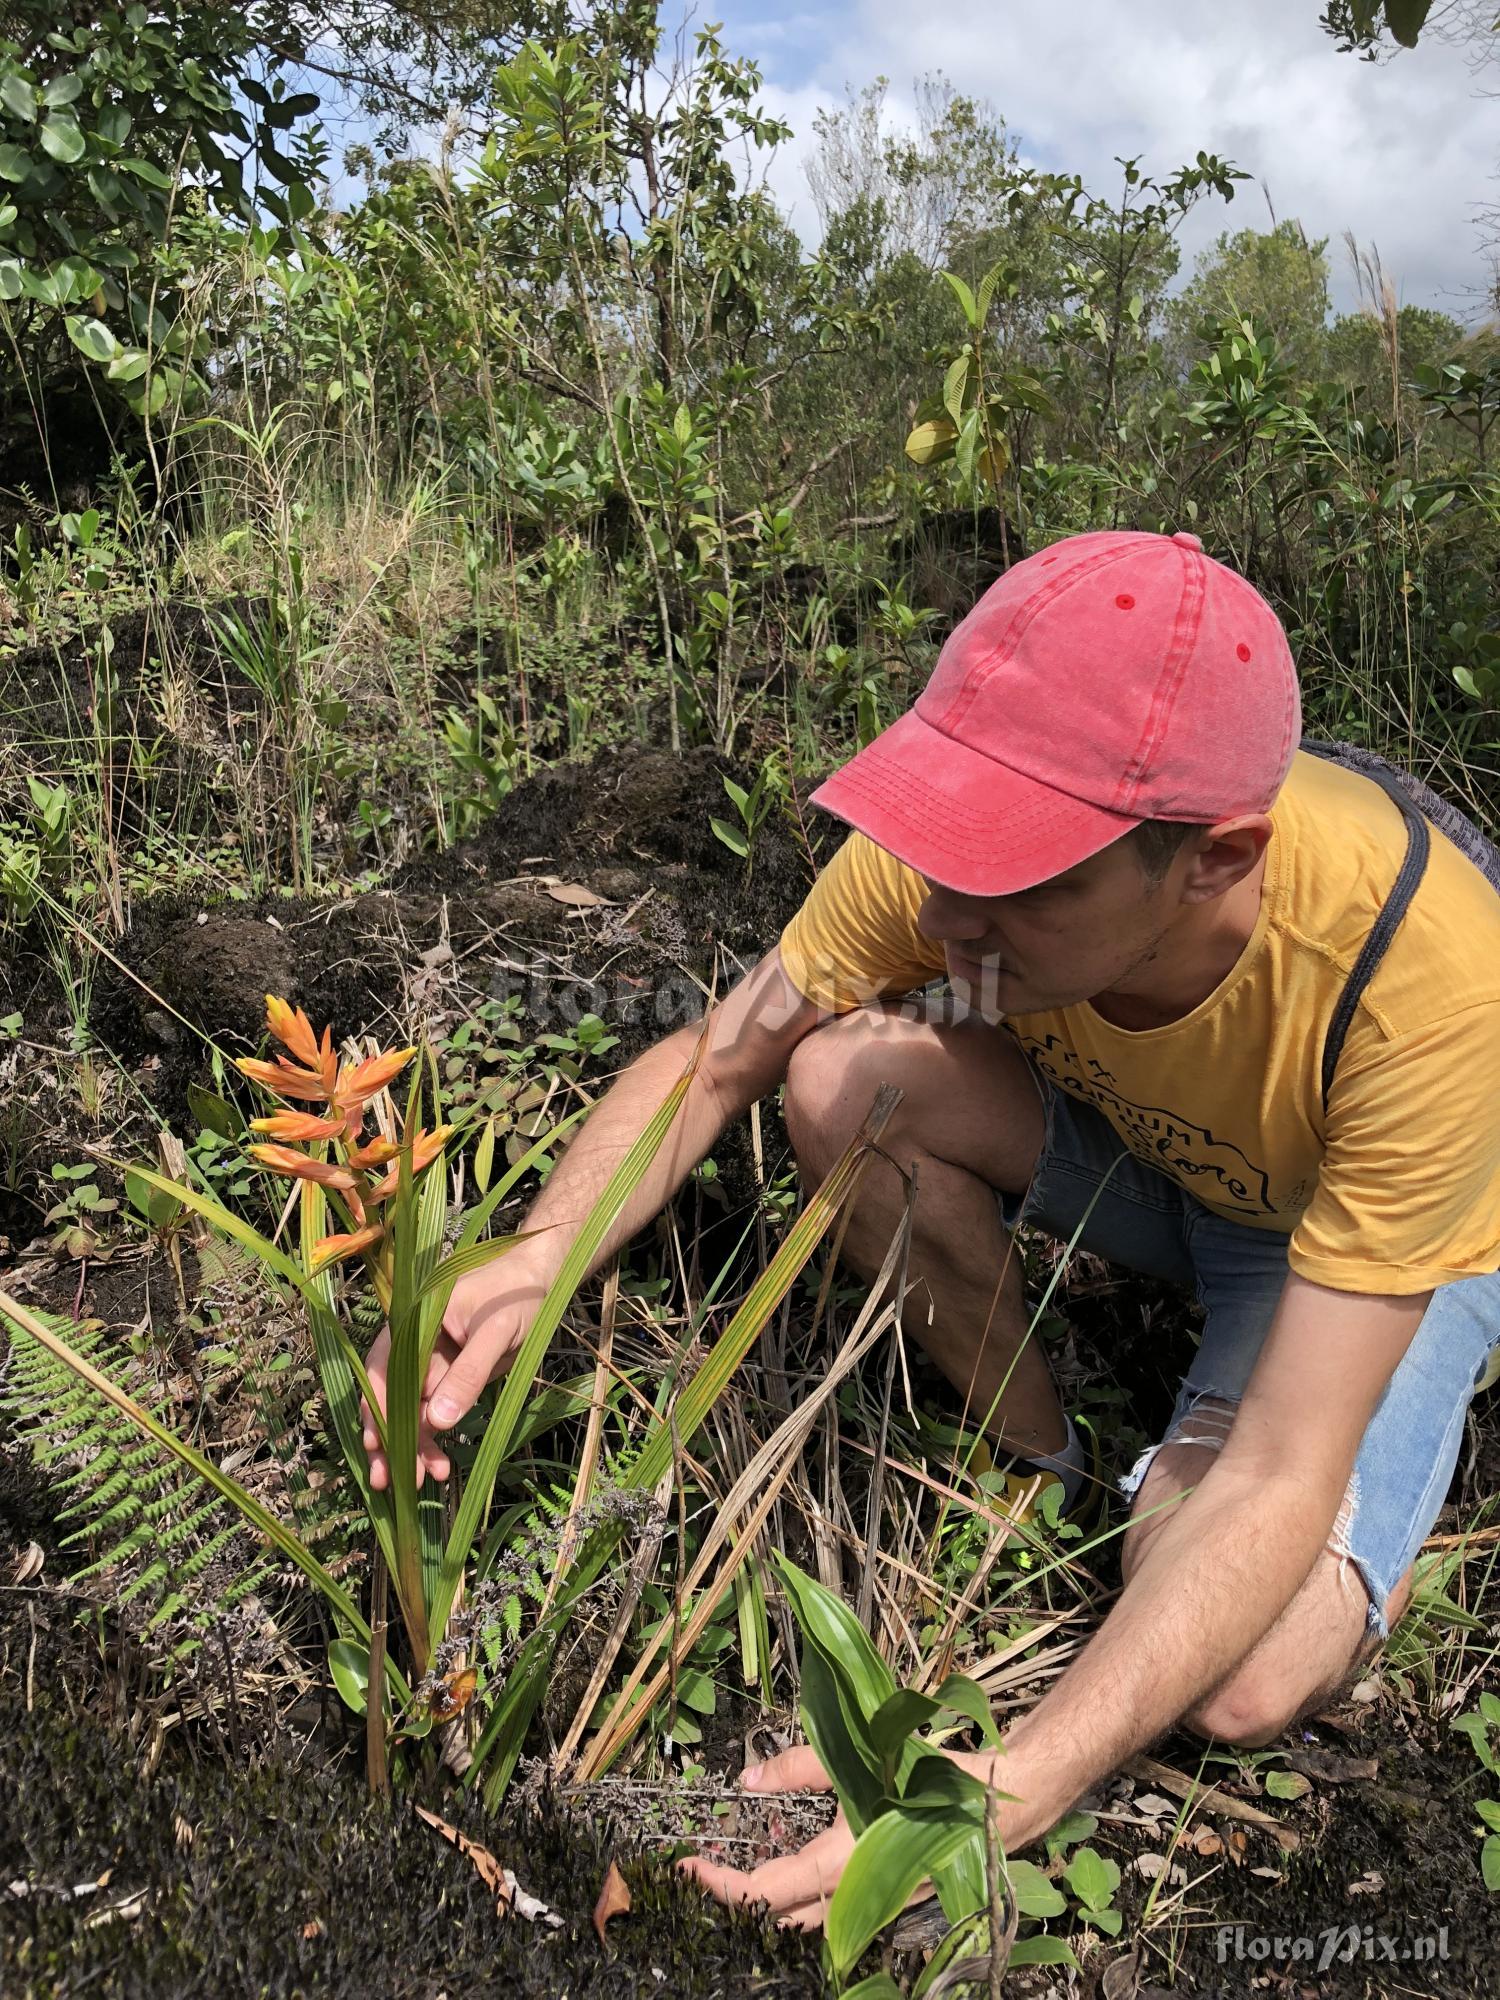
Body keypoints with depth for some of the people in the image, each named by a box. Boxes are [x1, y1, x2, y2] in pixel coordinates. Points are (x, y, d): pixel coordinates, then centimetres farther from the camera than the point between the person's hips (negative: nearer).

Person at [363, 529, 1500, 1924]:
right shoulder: (960, 852, -30)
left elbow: (1275, 1484, -38)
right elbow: (707, 1065, -18)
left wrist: (1002, 1796, -47)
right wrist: (534, 1259, -37)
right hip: (1128, 1143, 4)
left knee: (1237, 1685, -28)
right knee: (846, 1077, -25)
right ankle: (1046, 1471, -2)